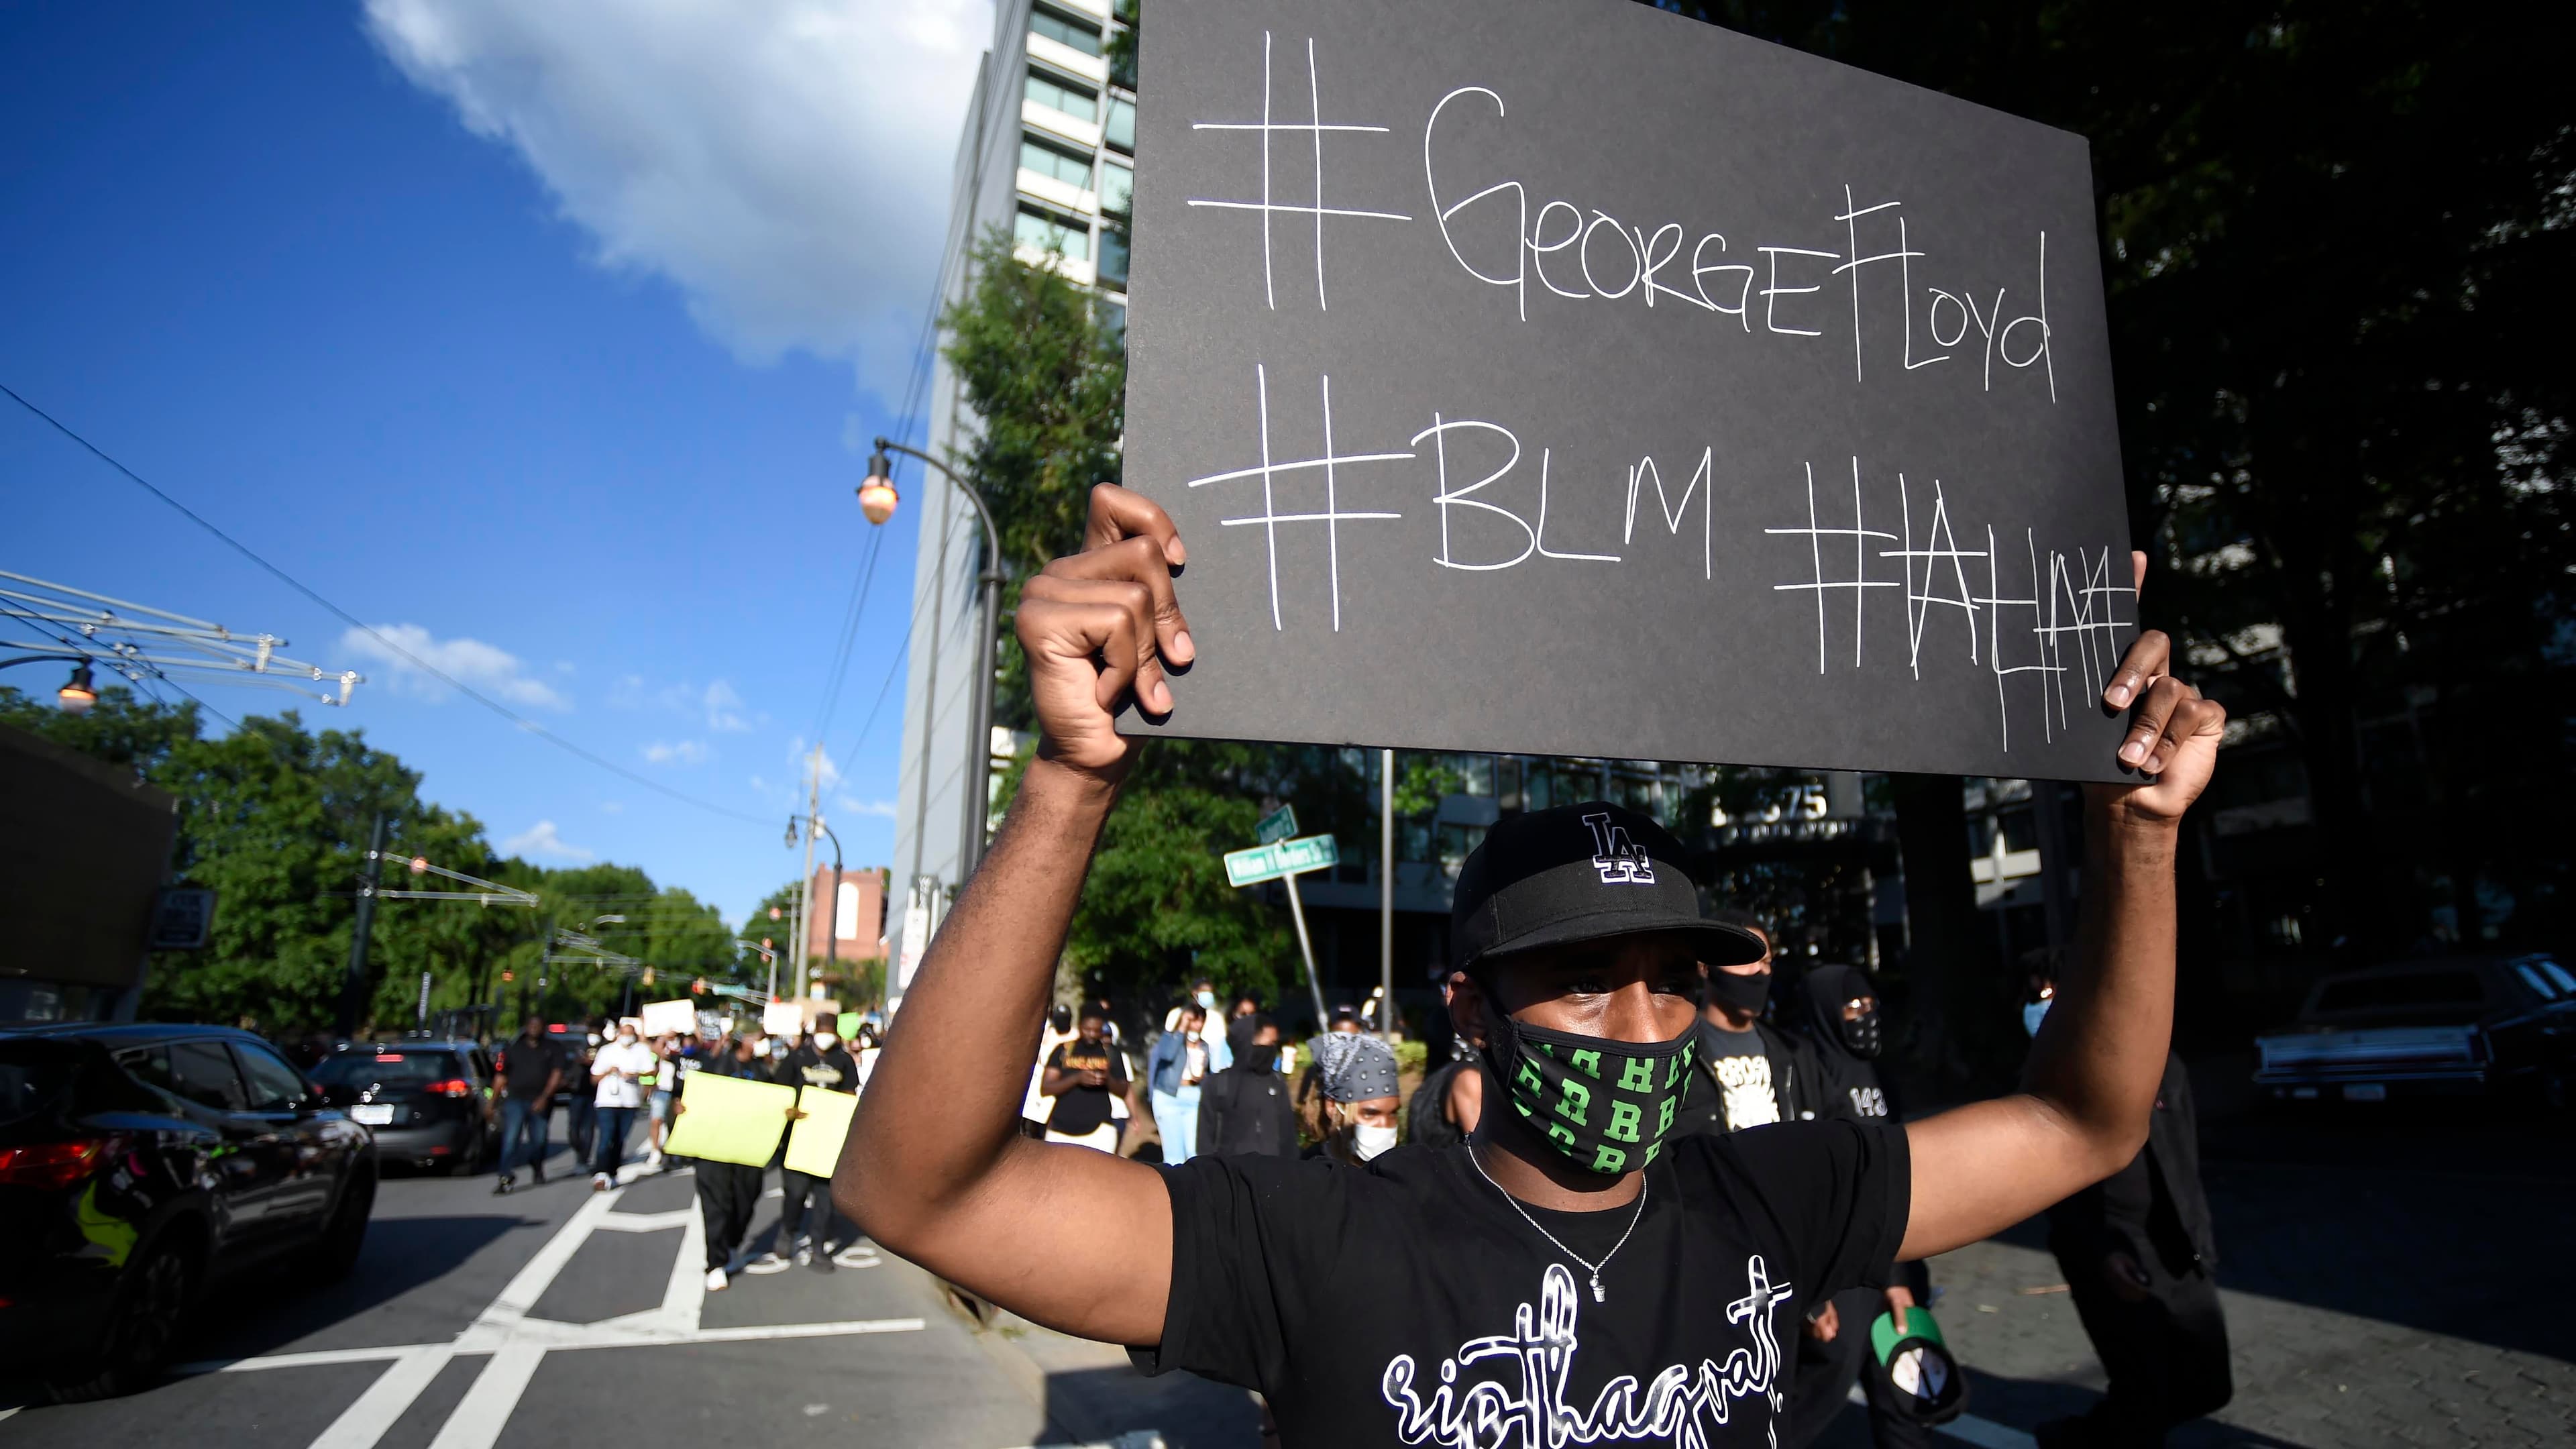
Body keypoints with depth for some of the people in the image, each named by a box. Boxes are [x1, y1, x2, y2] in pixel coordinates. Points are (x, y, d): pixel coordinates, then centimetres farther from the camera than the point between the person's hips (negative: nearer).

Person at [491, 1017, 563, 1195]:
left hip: (540, 1103, 0)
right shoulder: (513, 1048, 9)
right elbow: (502, 1077, 10)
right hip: (515, 1101, 0)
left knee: (538, 1139, 8)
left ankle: (538, 1170, 32)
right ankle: (506, 1177, -12)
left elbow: (556, 1075, -2)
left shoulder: (551, 1050, 6)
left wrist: (544, 1097, -14)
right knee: (510, 1138, -13)